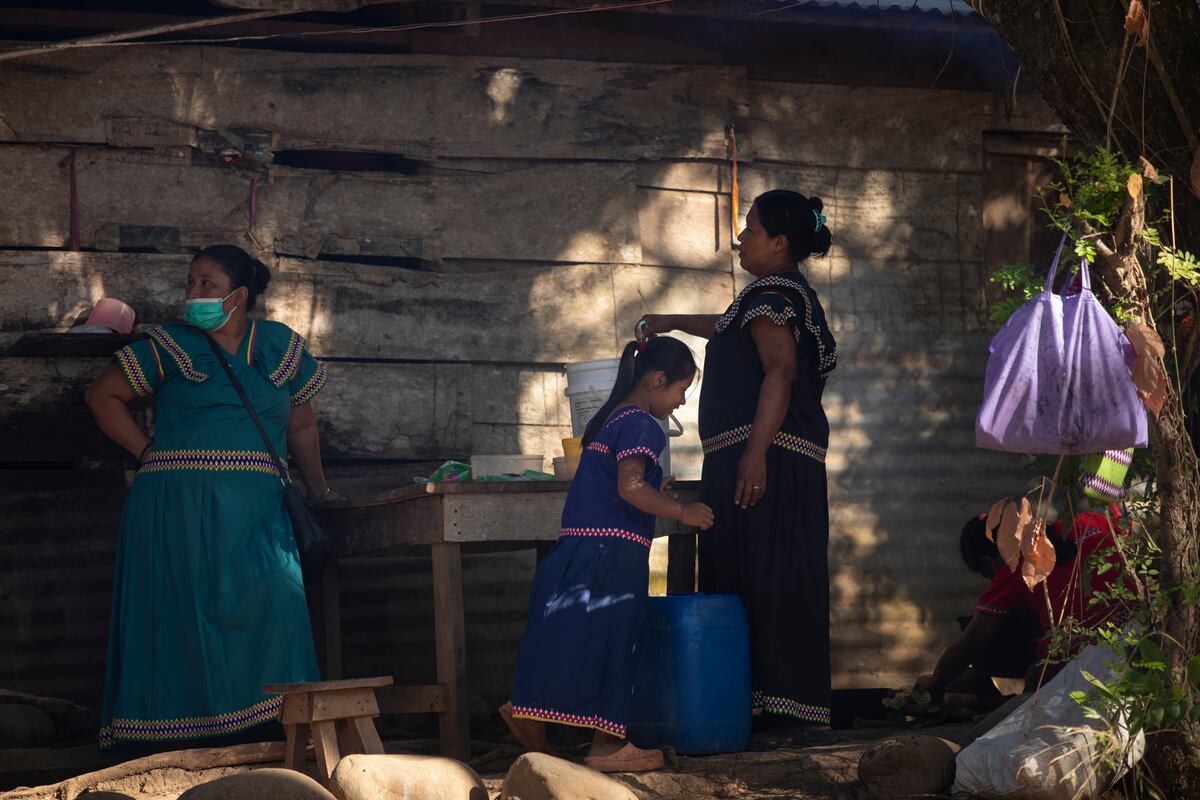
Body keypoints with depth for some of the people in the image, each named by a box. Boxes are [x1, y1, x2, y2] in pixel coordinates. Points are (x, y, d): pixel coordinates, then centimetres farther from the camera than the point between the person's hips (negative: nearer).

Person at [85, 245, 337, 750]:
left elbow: (300, 426, 23)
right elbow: (103, 395, 10)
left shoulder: (281, 348, 12)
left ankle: (260, 726, -8)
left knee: (269, 606, -12)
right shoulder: (170, 347, 6)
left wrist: (318, 489, 20)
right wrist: (148, 453, 2)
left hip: (254, 512, 2)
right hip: (176, 506, -2)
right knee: (184, 611, -6)